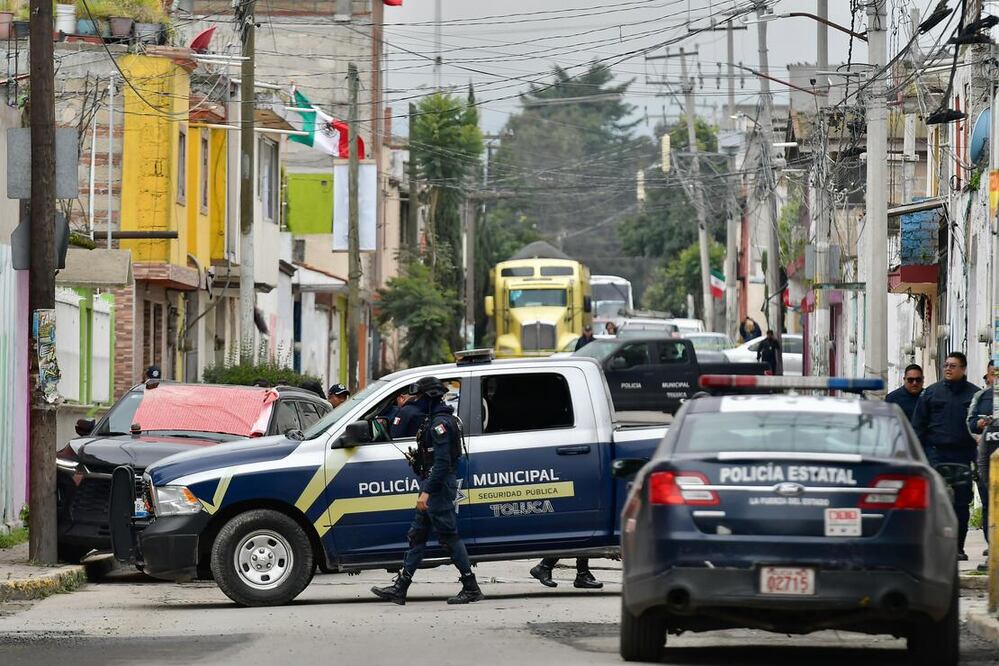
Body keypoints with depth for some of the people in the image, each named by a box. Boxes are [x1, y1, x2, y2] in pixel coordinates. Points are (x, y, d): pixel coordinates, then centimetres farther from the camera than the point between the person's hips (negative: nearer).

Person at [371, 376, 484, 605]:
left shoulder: (440, 423, -17)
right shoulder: (435, 420, 16)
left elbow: (442, 462, -24)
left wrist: (427, 492, -27)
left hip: (439, 486, -11)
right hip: (434, 486, 11)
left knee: (448, 535, -7)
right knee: (417, 535, 10)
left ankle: (471, 589, -3)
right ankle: (400, 588, 11)